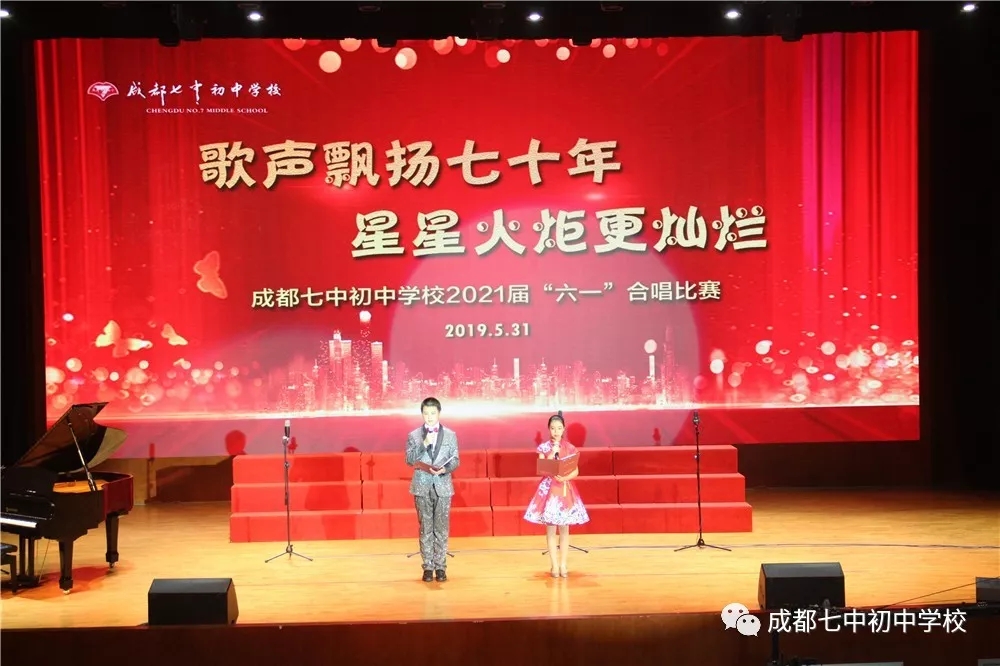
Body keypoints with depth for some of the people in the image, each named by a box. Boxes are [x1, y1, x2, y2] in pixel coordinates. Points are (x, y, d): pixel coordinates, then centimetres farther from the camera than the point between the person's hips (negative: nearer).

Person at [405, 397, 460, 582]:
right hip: (422, 487, 0)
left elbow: (455, 461, 2)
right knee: (425, 529, 4)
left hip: (442, 487, 0)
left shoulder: (450, 435, 4)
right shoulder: (414, 436, 3)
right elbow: (409, 460, -5)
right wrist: (423, 445, -17)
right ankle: (428, 567, 10)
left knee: (441, 529, 2)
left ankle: (440, 567, 9)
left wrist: (444, 469, -18)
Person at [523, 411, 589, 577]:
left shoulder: (570, 448, 3)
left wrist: (565, 477, -17)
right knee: (550, 529, -1)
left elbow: (576, 471, 2)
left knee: (564, 529, 4)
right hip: (549, 489, -1)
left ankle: (563, 564, 10)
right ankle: (554, 565, 5)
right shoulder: (543, 448, 0)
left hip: (565, 489, 1)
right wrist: (552, 454, -14)